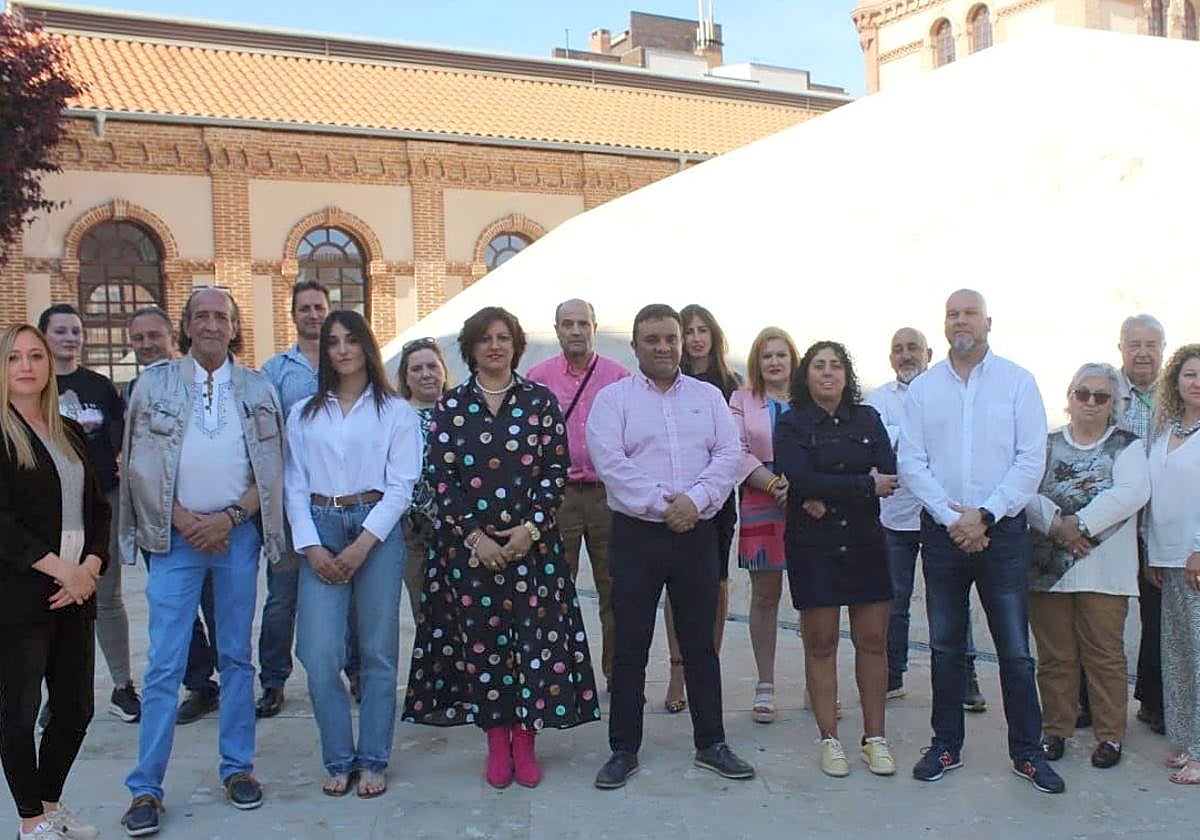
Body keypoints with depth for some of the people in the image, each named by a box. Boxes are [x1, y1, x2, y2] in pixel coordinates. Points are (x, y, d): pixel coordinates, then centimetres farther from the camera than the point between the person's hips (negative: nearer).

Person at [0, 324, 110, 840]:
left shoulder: (70, 434, 14)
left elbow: (97, 508, 13)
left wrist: (90, 568, -3)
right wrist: (62, 569, -15)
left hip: (76, 595, 6)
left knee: (76, 707, 9)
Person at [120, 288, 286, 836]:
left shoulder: (257, 389, 6)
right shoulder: (155, 384, 3)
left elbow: (271, 469, 3)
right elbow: (141, 465, 0)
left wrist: (230, 517, -10)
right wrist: (184, 519, -9)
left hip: (238, 534, 1)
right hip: (176, 535, -1)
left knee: (236, 657, 10)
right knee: (165, 664, -2)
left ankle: (238, 769, 20)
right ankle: (145, 787, 6)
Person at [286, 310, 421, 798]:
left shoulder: (395, 411, 5)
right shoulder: (304, 414, 13)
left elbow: (401, 486, -2)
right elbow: (294, 485, 8)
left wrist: (362, 545, -11)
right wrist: (310, 546, -6)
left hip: (376, 528, -2)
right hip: (320, 529, 2)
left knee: (378, 652, 3)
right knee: (319, 654, -4)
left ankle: (373, 761, 15)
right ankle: (339, 759, 11)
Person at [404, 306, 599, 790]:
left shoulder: (540, 401, 3)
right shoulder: (450, 406, 4)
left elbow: (556, 468, 0)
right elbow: (441, 477, -1)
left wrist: (530, 528, -10)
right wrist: (476, 537, -9)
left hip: (532, 541, 0)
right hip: (468, 544, 1)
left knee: (534, 636, 0)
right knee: (481, 637, 4)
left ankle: (525, 742, 13)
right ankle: (497, 744, 17)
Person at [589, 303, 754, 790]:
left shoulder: (708, 397, 11)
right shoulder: (613, 398, 2)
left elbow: (728, 454, 1)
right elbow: (610, 462, -11)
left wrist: (695, 499, -14)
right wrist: (661, 504, -17)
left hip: (697, 533, 3)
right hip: (637, 535, -2)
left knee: (700, 644, 10)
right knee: (629, 647, 4)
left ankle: (711, 744, 22)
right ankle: (624, 750, 15)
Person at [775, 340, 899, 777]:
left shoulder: (867, 419, 9)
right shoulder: (791, 425, 0)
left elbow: (889, 475, -3)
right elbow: (803, 479, -15)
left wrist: (829, 496, -14)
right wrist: (867, 484, -13)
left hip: (865, 543, 3)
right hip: (813, 546, -3)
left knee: (873, 640, 3)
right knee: (821, 644, 2)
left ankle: (875, 737, 14)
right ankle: (829, 740, 12)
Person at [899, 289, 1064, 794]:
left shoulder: (1017, 382, 1)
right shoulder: (923, 388, 6)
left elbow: (1031, 459, -5)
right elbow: (911, 462, 1)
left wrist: (984, 515, -12)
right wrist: (951, 518, -10)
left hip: (1001, 530, -2)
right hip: (942, 532, 2)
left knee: (1015, 650, 2)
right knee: (945, 647, 10)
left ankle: (1027, 753, 15)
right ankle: (946, 746, 22)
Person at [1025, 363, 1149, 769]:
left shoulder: (1127, 446, 7)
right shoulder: (1046, 444, 11)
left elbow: (1132, 492, -11)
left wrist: (1080, 524, -17)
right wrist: (1055, 524, -18)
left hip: (1103, 569, -1)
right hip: (1049, 567, 2)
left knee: (1104, 655, 2)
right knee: (1054, 655, 7)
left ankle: (1110, 735, 15)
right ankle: (1055, 730, 20)